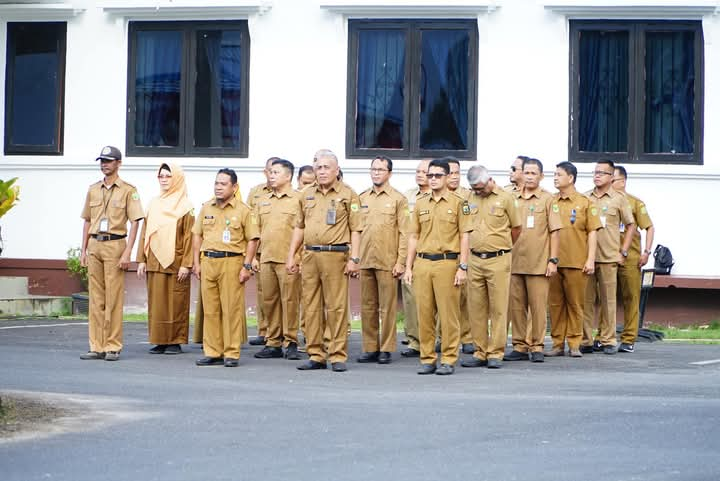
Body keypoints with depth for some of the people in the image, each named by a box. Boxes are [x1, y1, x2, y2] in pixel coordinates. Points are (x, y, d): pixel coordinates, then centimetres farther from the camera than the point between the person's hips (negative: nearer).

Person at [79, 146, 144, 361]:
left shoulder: (128, 190, -1)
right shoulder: (93, 190, 15)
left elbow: (135, 222, -5)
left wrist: (127, 253, -13)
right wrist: (83, 250, 13)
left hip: (115, 245, -5)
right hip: (94, 245, 5)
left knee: (113, 298, -6)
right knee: (96, 298, 5)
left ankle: (113, 347, -2)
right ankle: (96, 347, 8)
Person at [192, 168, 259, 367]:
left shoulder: (243, 211, 0)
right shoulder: (206, 208, 13)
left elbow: (252, 239, -1)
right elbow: (197, 235, 17)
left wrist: (247, 266, -7)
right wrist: (196, 262, 10)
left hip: (232, 262, -4)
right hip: (208, 261, 4)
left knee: (232, 309, -5)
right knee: (210, 309, 5)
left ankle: (232, 353, -1)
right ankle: (212, 352, 10)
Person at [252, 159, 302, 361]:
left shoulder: (299, 200, 0)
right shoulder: (262, 201, 17)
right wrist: (253, 256, 12)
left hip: (288, 260, -6)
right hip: (266, 259, 6)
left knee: (290, 300, -5)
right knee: (269, 301, 6)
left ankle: (290, 342, 1)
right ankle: (273, 343, 12)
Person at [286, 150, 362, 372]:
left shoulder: (347, 195, 1)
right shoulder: (307, 195, 16)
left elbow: (355, 229, -2)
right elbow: (299, 227, 20)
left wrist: (354, 259, -9)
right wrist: (291, 256, 15)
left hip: (335, 256, -5)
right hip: (309, 256, 5)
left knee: (336, 307, -5)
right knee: (311, 307, 5)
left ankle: (338, 356, -1)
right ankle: (316, 355, 11)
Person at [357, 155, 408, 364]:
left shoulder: (398, 199, 1)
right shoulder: (362, 199, 13)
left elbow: (404, 233, -3)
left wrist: (401, 262, -9)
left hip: (387, 262, -4)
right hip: (364, 261, 4)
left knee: (387, 307, -1)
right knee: (367, 306, 6)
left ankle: (386, 349, 4)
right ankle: (370, 348, 13)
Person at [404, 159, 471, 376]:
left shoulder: (458, 203, 2)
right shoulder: (420, 204, 14)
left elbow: (464, 236, 0)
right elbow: (413, 236, 15)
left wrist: (463, 267, -7)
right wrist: (408, 267, 9)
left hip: (447, 263, -4)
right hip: (422, 263, 4)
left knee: (448, 314, -3)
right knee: (424, 313, 3)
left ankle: (448, 360, 2)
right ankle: (427, 359, 10)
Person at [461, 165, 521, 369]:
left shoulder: (505, 198, -1)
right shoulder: (470, 200, 10)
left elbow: (516, 227, 5)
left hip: (498, 260, -4)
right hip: (475, 260, 4)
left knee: (498, 308, -2)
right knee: (476, 308, 6)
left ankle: (496, 353, 2)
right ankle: (480, 352, 13)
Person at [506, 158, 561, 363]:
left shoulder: (548, 199, 2)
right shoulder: (513, 199, 12)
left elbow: (554, 231, 0)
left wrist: (553, 260, -6)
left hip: (538, 264, -4)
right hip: (514, 262, 4)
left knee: (538, 306, -2)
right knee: (516, 306, 5)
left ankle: (537, 347, 5)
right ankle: (520, 346, 12)